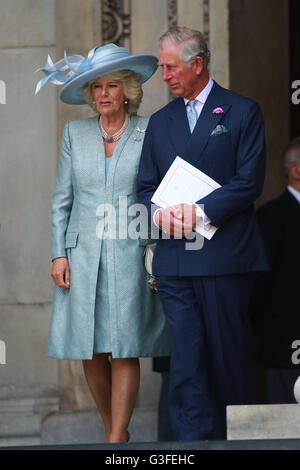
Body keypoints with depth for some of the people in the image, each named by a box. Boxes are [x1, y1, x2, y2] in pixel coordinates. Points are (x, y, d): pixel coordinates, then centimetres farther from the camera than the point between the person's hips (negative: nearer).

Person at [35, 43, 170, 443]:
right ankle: (114, 430, 17)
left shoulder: (150, 133, 2)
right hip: (83, 254, 3)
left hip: (131, 254, -2)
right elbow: (62, 198, 10)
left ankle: (117, 439, -3)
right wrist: (59, 254, 2)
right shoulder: (75, 133, 10)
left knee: (124, 349, -7)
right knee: (90, 350, 1)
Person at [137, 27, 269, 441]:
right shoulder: (160, 122, 18)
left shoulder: (242, 112, 2)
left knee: (227, 356, 1)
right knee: (185, 359, -2)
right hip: (175, 260, 4)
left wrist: (201, 211, -15)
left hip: (225, 254, -4)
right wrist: (159, 212, -6)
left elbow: (249, 181, -6)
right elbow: (146, 185, 17)